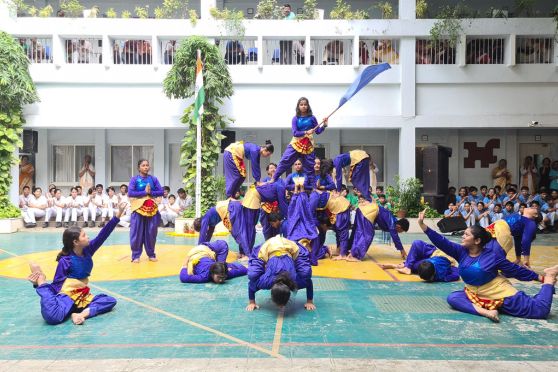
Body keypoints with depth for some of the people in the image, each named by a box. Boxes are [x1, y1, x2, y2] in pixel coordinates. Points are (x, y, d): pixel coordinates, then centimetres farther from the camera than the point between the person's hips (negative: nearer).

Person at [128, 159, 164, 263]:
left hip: (151, 209, 2)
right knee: (137, 233, 0)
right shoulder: (134, 179, 0)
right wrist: (144, 192, -13)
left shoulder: (153, 179, 7)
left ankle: (151, 254, 19)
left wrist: (150, 192, -12)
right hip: (138, 208, -2)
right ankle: (136, 255, 11)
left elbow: (161, 192, 2)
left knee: (151, 233, 6)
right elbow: (130, 193, -11)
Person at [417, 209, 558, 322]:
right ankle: (485, 311, -35)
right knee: (453, 298, -22)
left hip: (500, 294, -4)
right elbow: (441, 242, -18)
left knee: (539, 310, -13)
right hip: (476, 296, 4)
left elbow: (515, 269, -6)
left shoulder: (492, 255, -17)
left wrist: (539, 278, -4)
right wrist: (422, 224, -27)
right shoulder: (461, 252, -9)